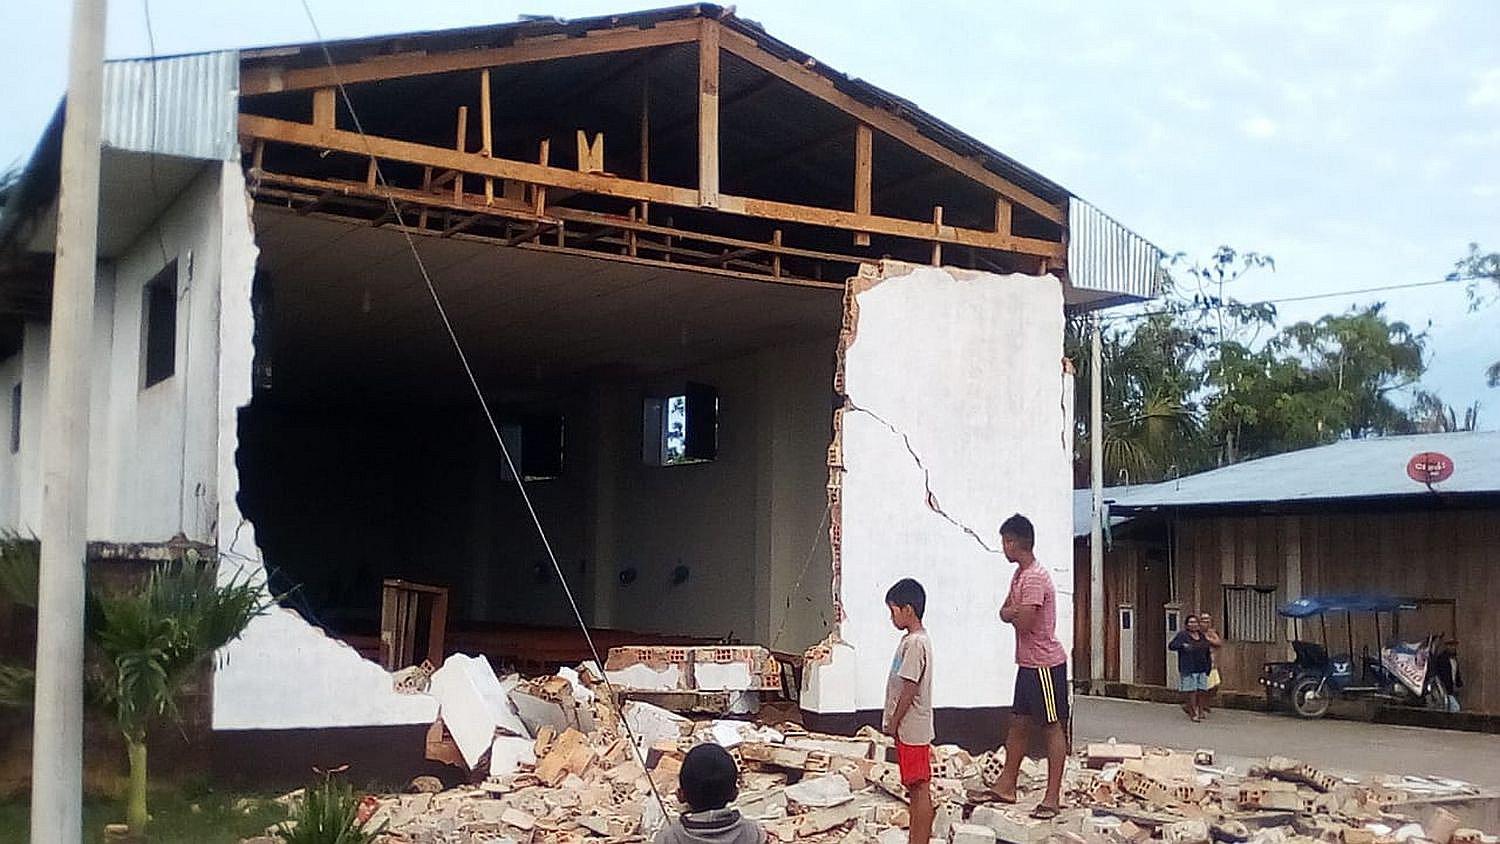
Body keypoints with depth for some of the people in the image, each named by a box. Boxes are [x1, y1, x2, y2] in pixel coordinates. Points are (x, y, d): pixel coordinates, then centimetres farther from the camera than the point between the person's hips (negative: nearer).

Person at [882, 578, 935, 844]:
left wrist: (893, 723, -14)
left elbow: (909, 690, -21)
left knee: (920, 788, -4)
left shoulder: (915, 643, -19)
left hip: (911, 729, -10)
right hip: (909, 729, 10)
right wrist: (893, 722, 18)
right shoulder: (912, 640, 12)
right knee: (915, 788, 14)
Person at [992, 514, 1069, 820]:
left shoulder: (1035, 578, -21)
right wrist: (1017, 611, -10)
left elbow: (1023, 623, -25)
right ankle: (1006, 785, 25)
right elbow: (1004, 613, 11)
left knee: (1052, 726, -3)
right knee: (1019, 722, 15)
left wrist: (1015, 612, -4)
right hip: (1027, 663, 10)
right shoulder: (1019, 575, 12)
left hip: (1045, 664, -10)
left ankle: (1053, 798, 1)